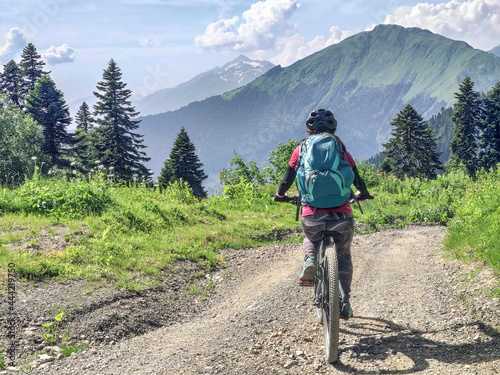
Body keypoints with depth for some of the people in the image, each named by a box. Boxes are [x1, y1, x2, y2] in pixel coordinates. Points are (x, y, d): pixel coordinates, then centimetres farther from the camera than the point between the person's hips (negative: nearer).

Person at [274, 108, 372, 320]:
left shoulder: (301, 150, 12)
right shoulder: (341, 149, 14)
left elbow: (288, 178, 18)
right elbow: (357, 179, 21)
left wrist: (280, 195, 38)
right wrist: (363, 194, 42)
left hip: (312, 216, 0)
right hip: (342, 215, 0)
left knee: (310, 240, 34)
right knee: (343, 255, 24)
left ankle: (310, 260, 1)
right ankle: (345, 303, 16)